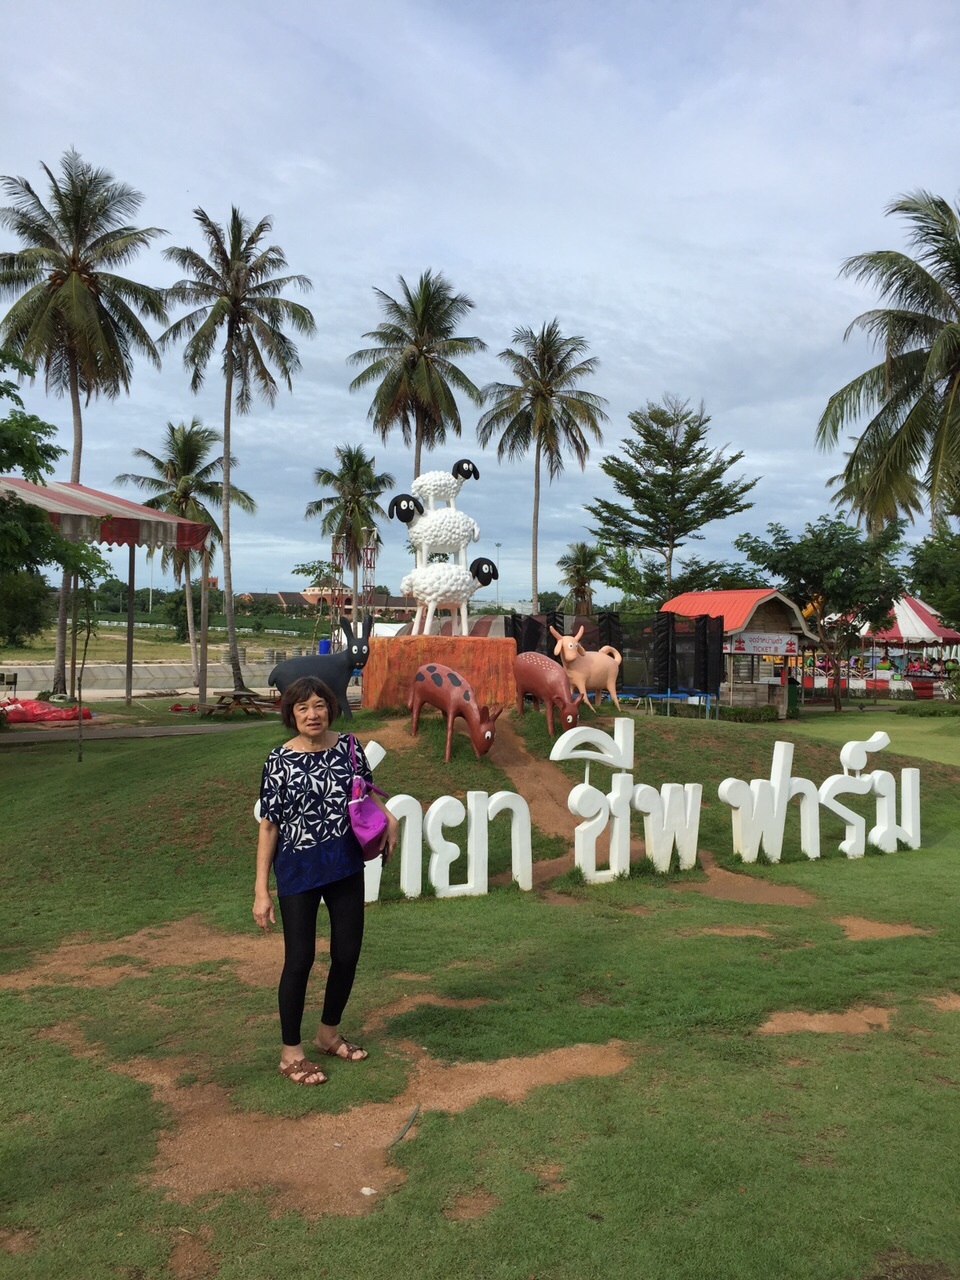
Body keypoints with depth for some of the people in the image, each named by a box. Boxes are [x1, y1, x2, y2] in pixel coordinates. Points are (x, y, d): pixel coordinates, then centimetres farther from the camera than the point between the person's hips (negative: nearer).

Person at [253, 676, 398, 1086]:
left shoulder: (348, 745, -2)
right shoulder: (280, 759, -11)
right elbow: (268, 825, -8)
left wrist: (388, 816, -6)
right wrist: (261, 890, -9)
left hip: (346, 866, 4)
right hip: (298, 870, -4)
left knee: (348, 952, 13)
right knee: (300, 958, 3)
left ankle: (329, 1034, 36)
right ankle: (290, 1053, 22)